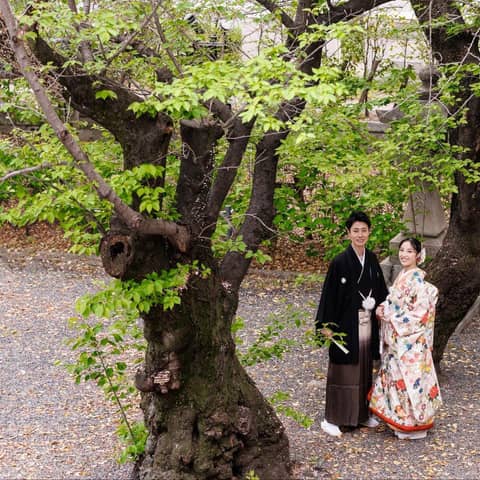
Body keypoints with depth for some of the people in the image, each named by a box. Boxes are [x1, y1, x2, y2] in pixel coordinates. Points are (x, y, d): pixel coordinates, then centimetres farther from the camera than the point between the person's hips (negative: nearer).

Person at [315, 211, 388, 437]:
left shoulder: (372, 259, 4)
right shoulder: (340, 262, -13)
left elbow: (380, 289, 16)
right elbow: (329, 294, -12)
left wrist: (376, 304, 0)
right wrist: (325, 325, -13)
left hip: (367, 323, 6)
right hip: (346, 324, -6)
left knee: (365, 369, 15)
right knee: (342, 371, 1)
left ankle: (362, 413, 29)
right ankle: (332, 419, 11)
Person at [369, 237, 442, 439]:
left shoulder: (418, 280, -19)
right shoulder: (402, 276, 8)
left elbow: (419, 314, -21)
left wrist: (389, 315, -17)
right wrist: (383, 310, -1)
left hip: (410, 342, -9)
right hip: (396, 340, 9)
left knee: (408, 379, 1)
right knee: (395, 376, 16)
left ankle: (414, 425, 14)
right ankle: (400, 419, 29)